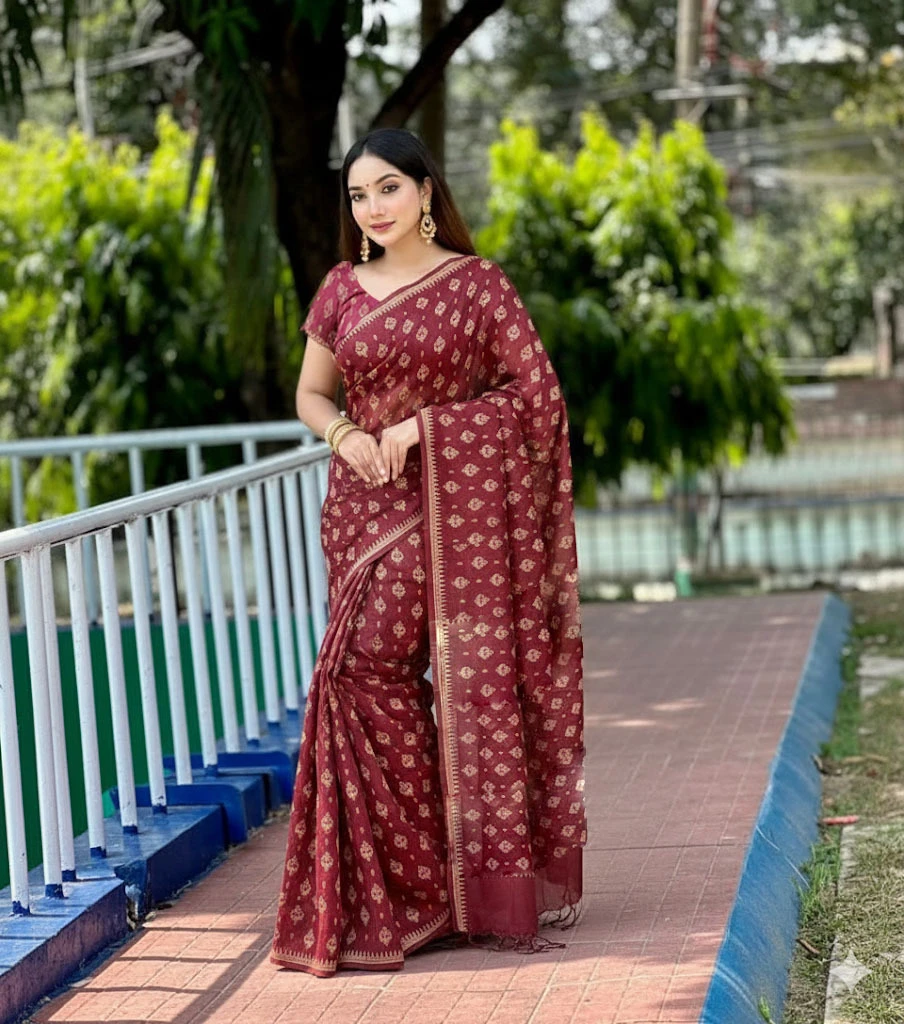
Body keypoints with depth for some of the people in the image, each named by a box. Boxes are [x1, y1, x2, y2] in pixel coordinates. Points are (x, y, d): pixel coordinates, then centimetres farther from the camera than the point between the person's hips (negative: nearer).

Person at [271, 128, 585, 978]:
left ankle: (489, 881, 6)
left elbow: (534, 392, -4)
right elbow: (311, 393, 17)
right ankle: (396, 888, 6)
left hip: (462, 505, -3)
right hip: (370, 504, 3)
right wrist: (345, 434, -6)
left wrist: (424, 425, -12)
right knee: (367, 672, -4)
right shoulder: (341, 290, 10)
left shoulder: (475, 281, -1)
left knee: (475, 682, -4)